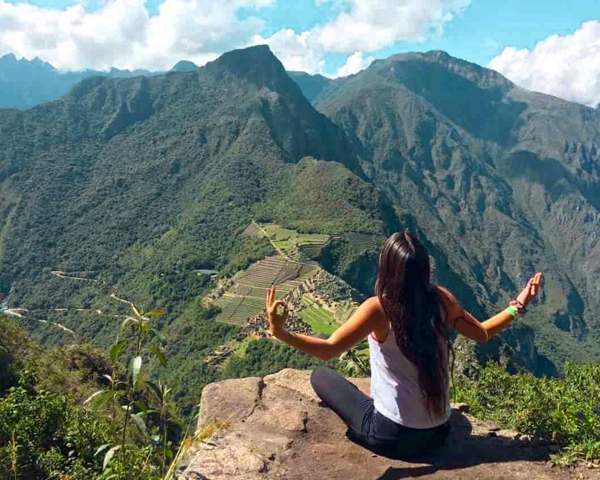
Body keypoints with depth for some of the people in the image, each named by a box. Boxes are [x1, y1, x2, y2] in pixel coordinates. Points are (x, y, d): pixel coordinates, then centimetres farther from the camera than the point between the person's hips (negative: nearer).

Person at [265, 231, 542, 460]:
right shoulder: (441, 299, -9)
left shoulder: (379, 309, -24)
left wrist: (279, 332, -37)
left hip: (394, 438, -5)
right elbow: (482, 334, 4)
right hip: (440, 432, 5)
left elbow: (328, 351, -29)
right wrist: (518, 306, 13)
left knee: (320, 376, 12)